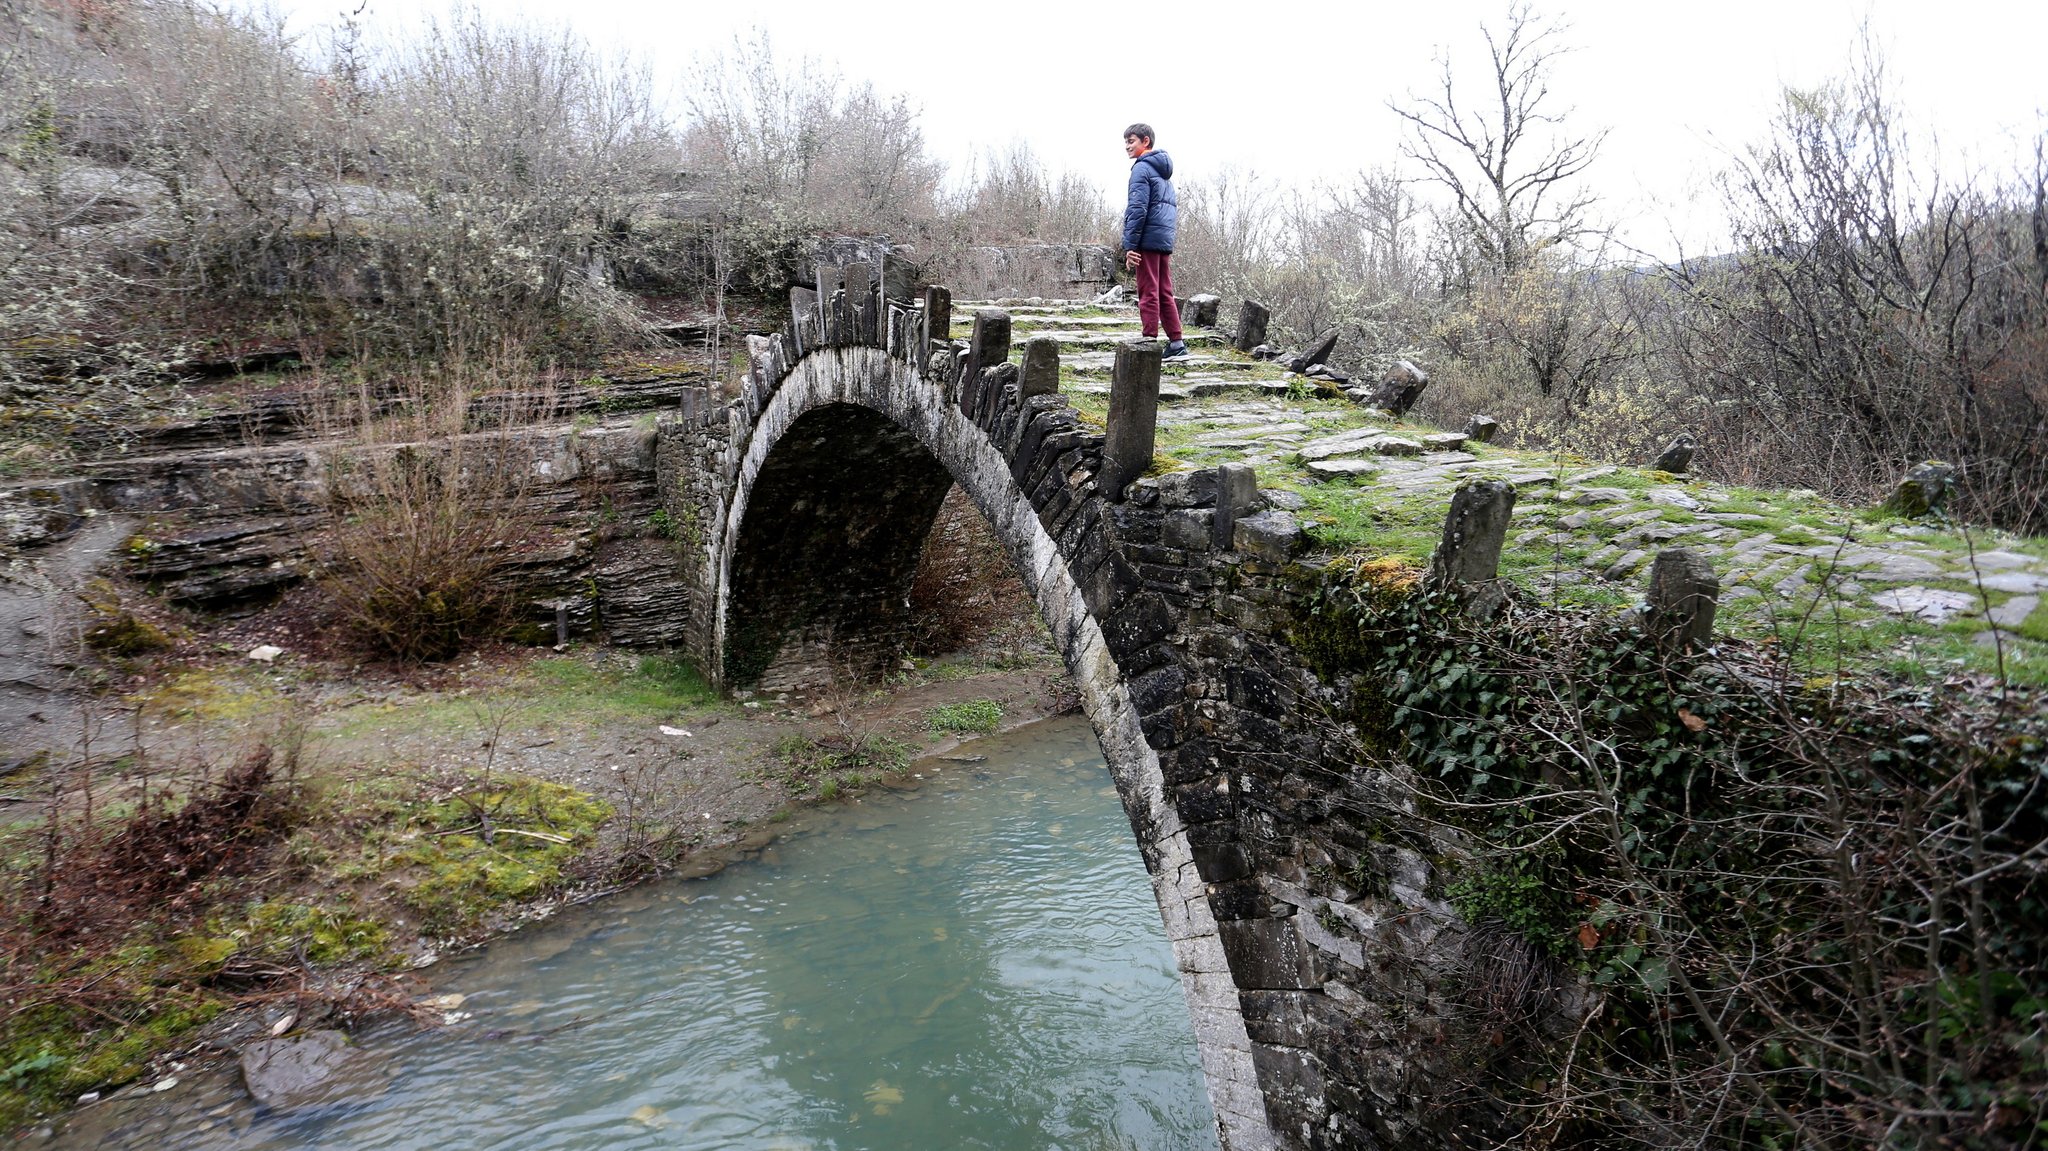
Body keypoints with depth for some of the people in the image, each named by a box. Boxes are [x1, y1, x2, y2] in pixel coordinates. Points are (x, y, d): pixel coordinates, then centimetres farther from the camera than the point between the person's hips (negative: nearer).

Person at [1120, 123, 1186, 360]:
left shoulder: (1141, 168, -7)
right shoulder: (1164, 172, 21)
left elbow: (1137, 209, -16)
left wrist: (1130, 245, -17)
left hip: (1148, 240, -9)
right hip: (1166, 241, 9)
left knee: (1148, 294, -6)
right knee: (1165, 293, 12)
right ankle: (1176, 342, 12)